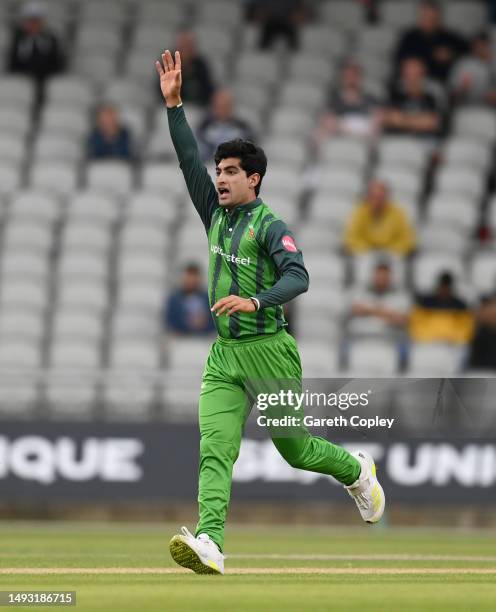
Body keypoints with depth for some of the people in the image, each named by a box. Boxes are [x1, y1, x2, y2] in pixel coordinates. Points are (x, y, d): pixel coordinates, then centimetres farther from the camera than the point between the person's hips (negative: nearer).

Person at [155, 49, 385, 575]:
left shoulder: (270, 226, -9)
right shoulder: (216, 216, 9)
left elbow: (297, 277, -22)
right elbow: (189, 160, 7)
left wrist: (255, 301, -38)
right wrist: (173, 103, 2)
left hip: (268, 350, -5)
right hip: (224, 355, 5)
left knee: (295, 449, 9)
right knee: (214, 450, -13)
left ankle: (357, 471, 40)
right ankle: (209, 544, -27)